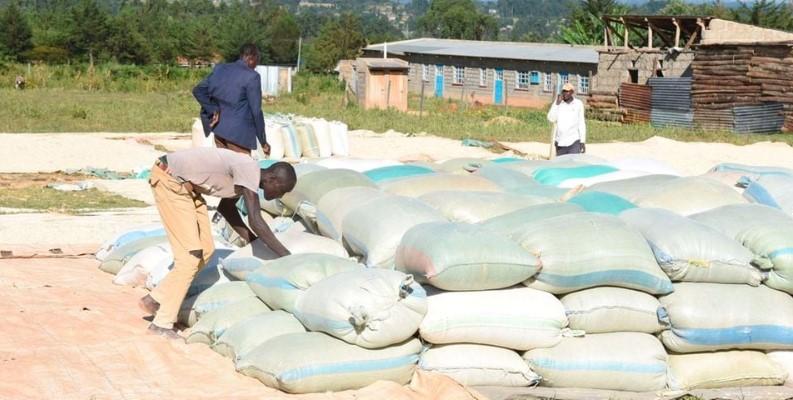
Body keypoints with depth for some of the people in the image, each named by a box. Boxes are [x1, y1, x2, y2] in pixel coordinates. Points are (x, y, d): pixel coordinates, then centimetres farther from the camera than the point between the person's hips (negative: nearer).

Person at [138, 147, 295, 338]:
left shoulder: (245, 177, 7)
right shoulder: (249, 169, -21)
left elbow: (226, 208, 22)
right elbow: (255, 220, -28)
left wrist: (253, 240, 15)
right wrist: (285, 255, -24)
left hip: (186, 185, 10)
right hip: (169, 180, -10)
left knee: (205, 250, 9)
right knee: (190, 255, -9)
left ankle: (155, 300, 18)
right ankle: (162, 323, -3)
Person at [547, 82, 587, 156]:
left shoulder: (578, 104, 3)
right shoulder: (558, 103, 4)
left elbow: (581, 123, 6)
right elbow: (551, 119, -6)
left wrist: (583, 142, 2)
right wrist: (557, 104, -12)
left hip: (574, 141, -2)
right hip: (560, 142, 2)